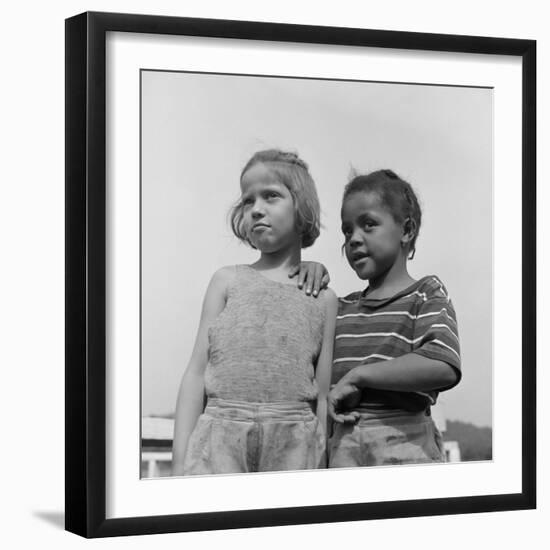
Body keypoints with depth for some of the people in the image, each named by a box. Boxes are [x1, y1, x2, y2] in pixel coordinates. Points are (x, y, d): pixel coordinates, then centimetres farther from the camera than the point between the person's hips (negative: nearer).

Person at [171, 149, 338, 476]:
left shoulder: (322, 298, 12)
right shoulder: (228, 281, 13)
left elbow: (322, 397, 10)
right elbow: (197, 372, 8)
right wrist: (180, 461, -1)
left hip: (294, 443, 0)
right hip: (222, 435, 0)